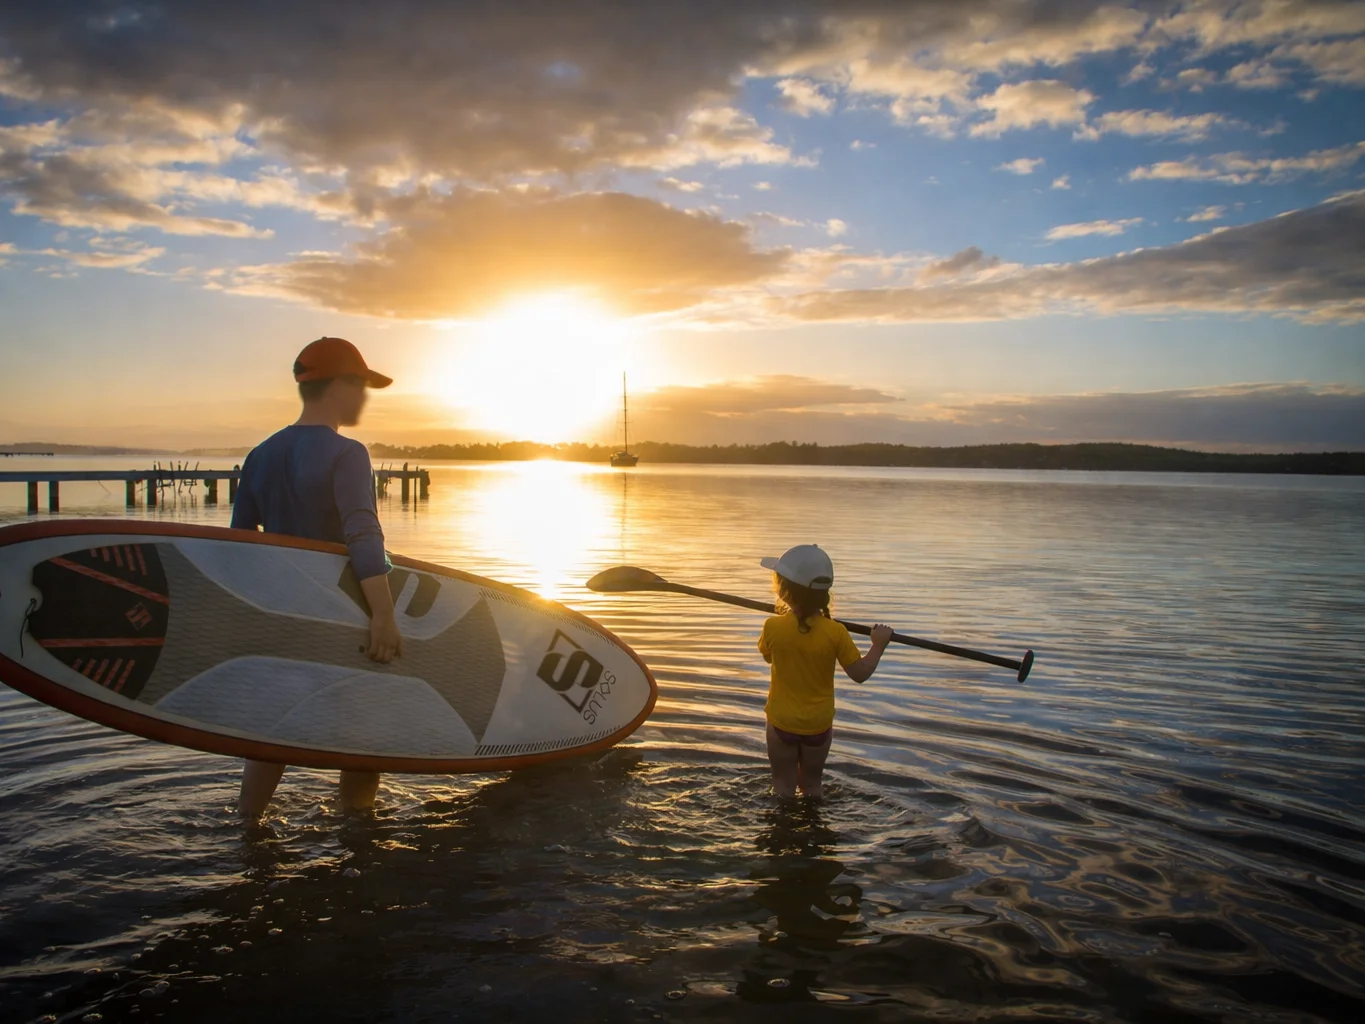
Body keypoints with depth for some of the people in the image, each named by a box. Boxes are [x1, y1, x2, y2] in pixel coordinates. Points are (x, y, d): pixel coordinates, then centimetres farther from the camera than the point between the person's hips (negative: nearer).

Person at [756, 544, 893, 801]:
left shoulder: (773, 627, -18)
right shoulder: (835, 632, -19)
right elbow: (860, 674, -13)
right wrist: (878, 645, 1)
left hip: (782, 722, -1)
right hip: (819, 724, 1)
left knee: (784, 786, 14)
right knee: (811, 784, 20)